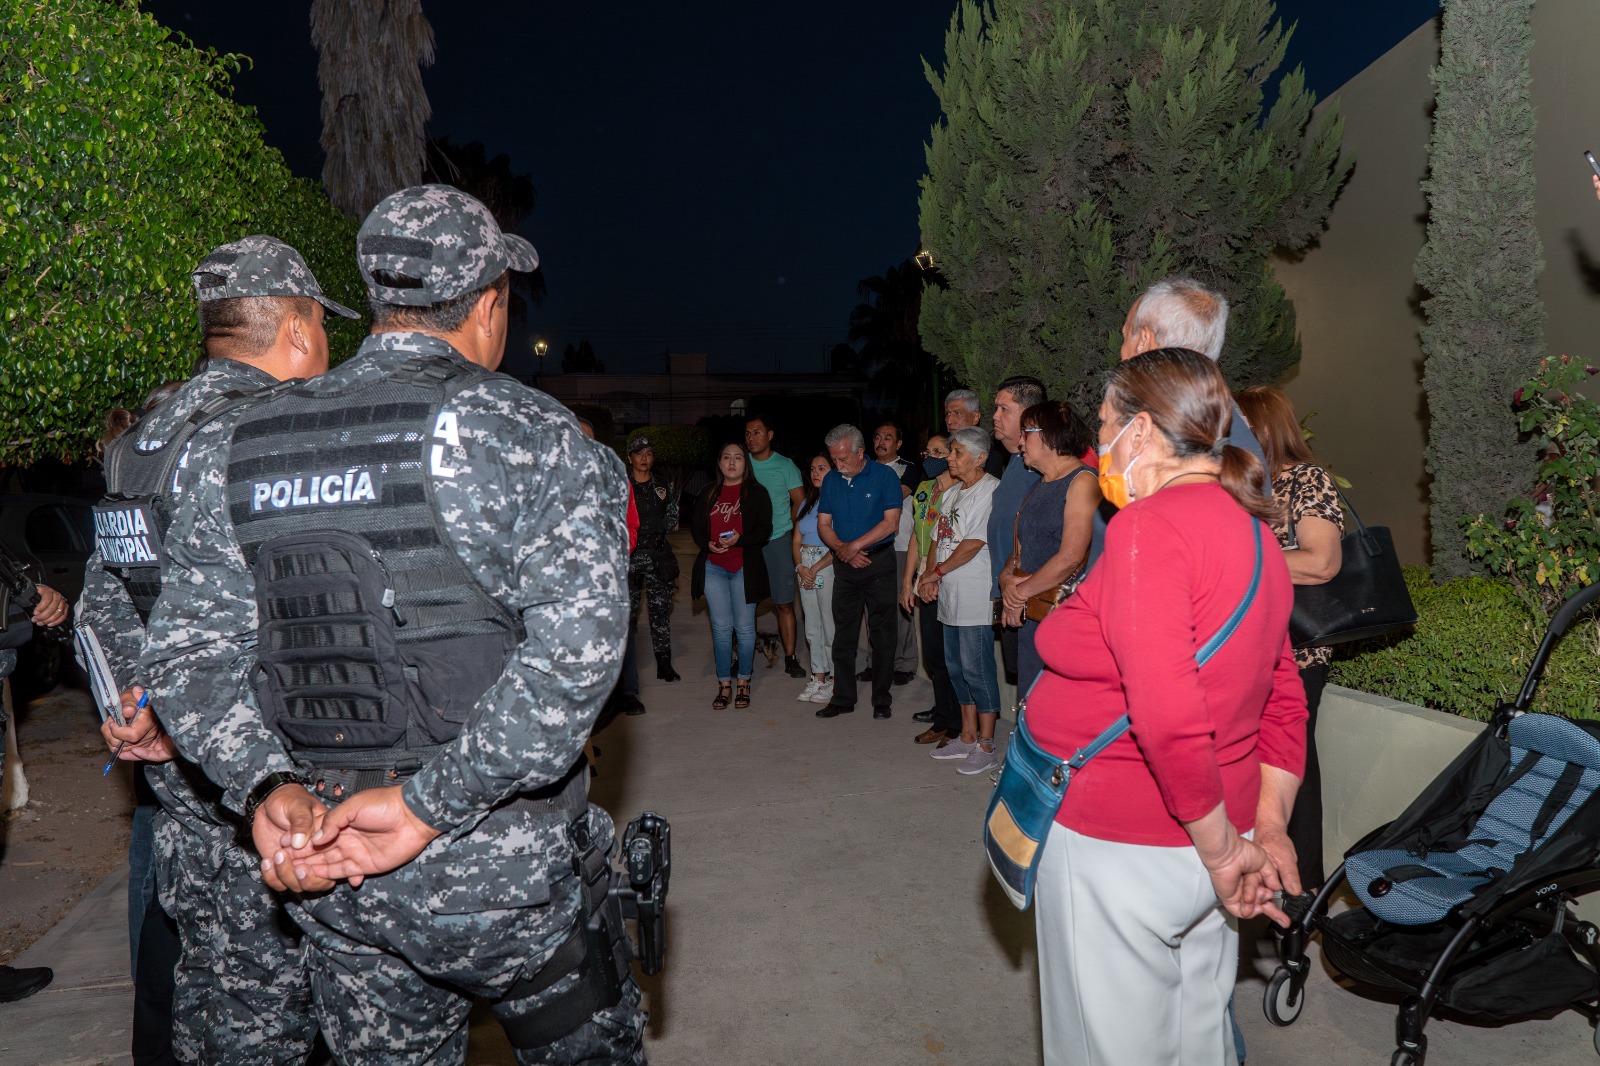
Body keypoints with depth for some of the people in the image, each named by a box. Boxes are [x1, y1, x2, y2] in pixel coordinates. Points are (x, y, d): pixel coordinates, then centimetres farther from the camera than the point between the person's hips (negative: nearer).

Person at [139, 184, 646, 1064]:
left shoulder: (232, 449, 4)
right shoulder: (521, 432, -14)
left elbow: (188, 653, 3)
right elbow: (577, 642, -24)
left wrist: (266, 786, -6)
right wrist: (429, 804, -19)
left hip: (325, 870, 5)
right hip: (499, 867, -5)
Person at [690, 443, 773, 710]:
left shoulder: (757, 492, 1)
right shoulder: (709, 493, 12)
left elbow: (765, 530, -5)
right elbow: (696, 525, 14)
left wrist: (740, 539, -21)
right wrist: (708, 543, -6)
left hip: (745, 567, -3)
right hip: (713, 567, 3)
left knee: (744, 626, 4)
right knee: (721, 627, 5)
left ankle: (743, 682, 16)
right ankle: (724, 684, 14)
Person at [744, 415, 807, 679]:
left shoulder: (785, 466, 4)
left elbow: (800, 503, 7)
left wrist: (784, 526, -2)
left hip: (777, 541, -1)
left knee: (784, 604, -1)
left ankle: (790, 658, 7)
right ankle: (744, 657, 12)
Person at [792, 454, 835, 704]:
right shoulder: (806, 503, 16)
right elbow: (797, 540, 15)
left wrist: (816, 568, -14)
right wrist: (801, 567, -2)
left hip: (828, 567, -7)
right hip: (804, 568, 7)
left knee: (830, 626, -5)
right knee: (812, 627, 11)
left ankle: (833, 680, 4)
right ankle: (818, 678, 19)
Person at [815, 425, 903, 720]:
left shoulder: (884, 476, -7)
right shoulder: (830, 480, 6)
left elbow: (891, 522, -12)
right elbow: (823, 524, 7)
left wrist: (855, 545, -15)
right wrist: (842, 550, -11)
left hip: (879, 563, -4)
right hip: (845, 565, 4)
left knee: (882, 634, 3)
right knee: (843, 634, 7)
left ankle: (881, 699, 13)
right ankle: (843, 698, 16)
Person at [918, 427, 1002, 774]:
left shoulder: (990, 490, -12)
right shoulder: (951, 492, 17)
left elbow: (974, 543, -18)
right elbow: (939, 538, 18)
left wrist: (937, 571, -9)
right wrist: (930, 576, 2)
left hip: (975, 596, -9)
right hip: (949, 595, 9)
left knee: (976, 670, -4)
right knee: (957, 667, 15)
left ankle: (986, 747, 7)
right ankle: (967, 737, 26)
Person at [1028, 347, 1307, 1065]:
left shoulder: (1147, 525, -22)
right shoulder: (1251, 528, 8)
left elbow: (1169, 717, -32)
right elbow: (1284, 702, 13)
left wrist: (1222, 849, -19)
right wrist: (1269, 829, 12)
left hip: (1120, 853, -8)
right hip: (1200, 854, 9)